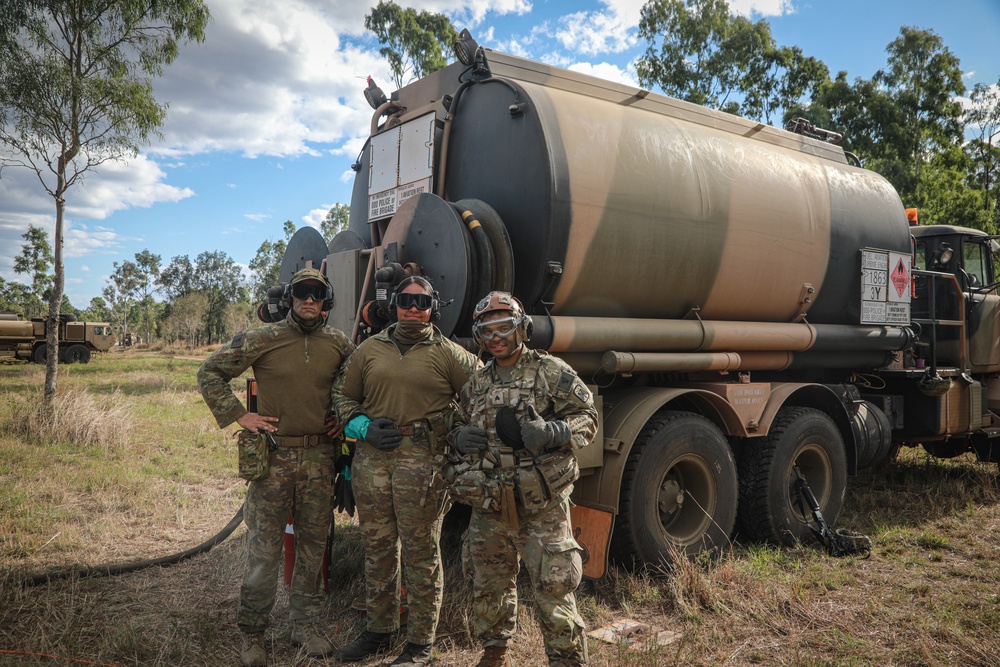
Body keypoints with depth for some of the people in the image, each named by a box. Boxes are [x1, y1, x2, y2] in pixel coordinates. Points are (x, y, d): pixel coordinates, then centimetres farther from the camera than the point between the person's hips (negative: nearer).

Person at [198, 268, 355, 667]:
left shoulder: (338, 344, 5)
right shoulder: (262, 339, -3)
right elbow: (210, 373, 2)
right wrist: (238, 415, -5)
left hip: (319, 458, 3)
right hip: (273, 456, -3)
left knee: (313, 546, 12)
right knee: (264, 550, 3)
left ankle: (306, 625, 28)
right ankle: (252, 634, 20)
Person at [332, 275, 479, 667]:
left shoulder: (448, 355, 2)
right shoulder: (369, 350, 12)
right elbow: (344, 396, 18)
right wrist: (363, 427, 0)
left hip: (423, 462, -4)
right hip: (372, 459, 4)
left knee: (421, 552, 3)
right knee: (377, 547, 14)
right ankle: (380, 629, 31)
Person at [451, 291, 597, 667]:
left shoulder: (551, 372, -2)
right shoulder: (476, 384, 14)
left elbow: (587, 419, -4)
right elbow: (461, 428, 24)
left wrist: (550, 433, -22)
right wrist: (460, 438, 0)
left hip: (540, 505, -5)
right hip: (488, 507, 5)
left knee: (553, 589, -3)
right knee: (489, 586, 17)